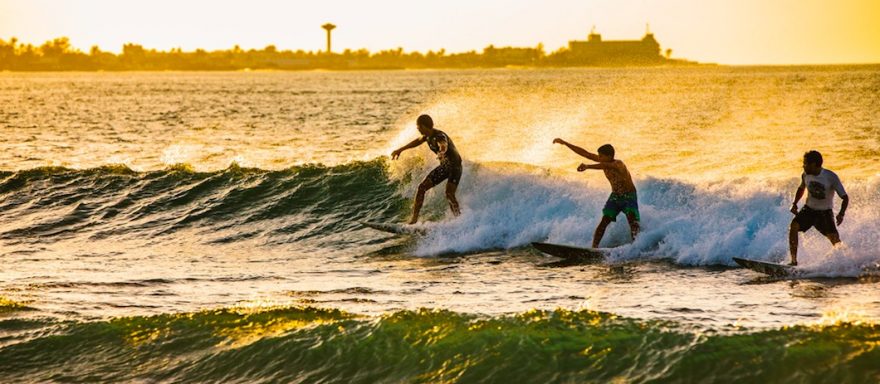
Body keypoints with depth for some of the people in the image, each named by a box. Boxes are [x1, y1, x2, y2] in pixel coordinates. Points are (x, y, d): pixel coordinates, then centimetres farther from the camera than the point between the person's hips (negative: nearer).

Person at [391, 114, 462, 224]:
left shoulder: (439, 136, -26)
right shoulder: (428, 136, 1)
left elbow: (444, 146, -50)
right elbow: (417, 141, 23)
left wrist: (442, 152, -74)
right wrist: (400, 150, 32)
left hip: (455, 166, -9)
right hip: (444, 166, 9)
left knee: (449, 194, -24)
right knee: (422, 187, 2)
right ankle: (414, 218, 8)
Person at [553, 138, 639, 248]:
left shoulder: (618, 164, -28)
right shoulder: (604, 161, -6)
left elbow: (605, 166, -50)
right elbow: (584, 153, -2)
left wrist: (587, 167, -66)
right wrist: (565, 143, -3)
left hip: (629, 197, -6)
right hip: (615, 196, 6)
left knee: (632, 220, -26)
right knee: (604, 221, -8)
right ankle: (594, 247, -12)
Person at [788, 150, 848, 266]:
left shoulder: (831, 177, -18)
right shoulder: (805, 175, -4)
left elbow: (845, 197, -17)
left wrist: (841, 214, -33)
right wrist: (795, 204, 6)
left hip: (825, 212, -3)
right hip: (809, 209, 3)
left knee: (835, 239, -16)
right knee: (793, 226, -22)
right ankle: (794, 261, -20)